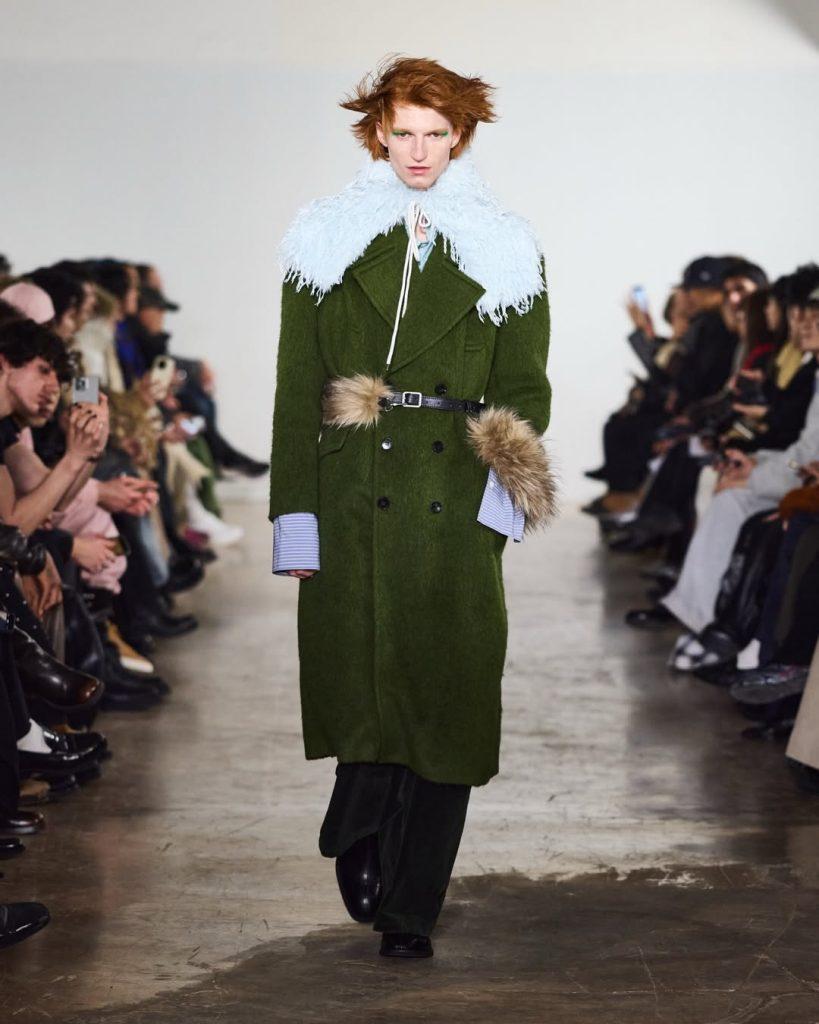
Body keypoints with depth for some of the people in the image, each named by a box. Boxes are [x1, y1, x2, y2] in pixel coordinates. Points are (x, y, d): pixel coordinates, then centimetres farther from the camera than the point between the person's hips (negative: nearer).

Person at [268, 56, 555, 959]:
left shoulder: (504, 253, 10)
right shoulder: (327, 243, 10)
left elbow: (525, 392, 9)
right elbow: (297, 391, 6)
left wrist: (508, 483, -8)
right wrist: (294, 518, -1)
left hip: (456, 510, 0)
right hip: (353, 504, 0)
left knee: (445, 699, 0)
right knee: (363, 683, -2)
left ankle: (408, 910, 12)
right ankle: (360, 850, 25)